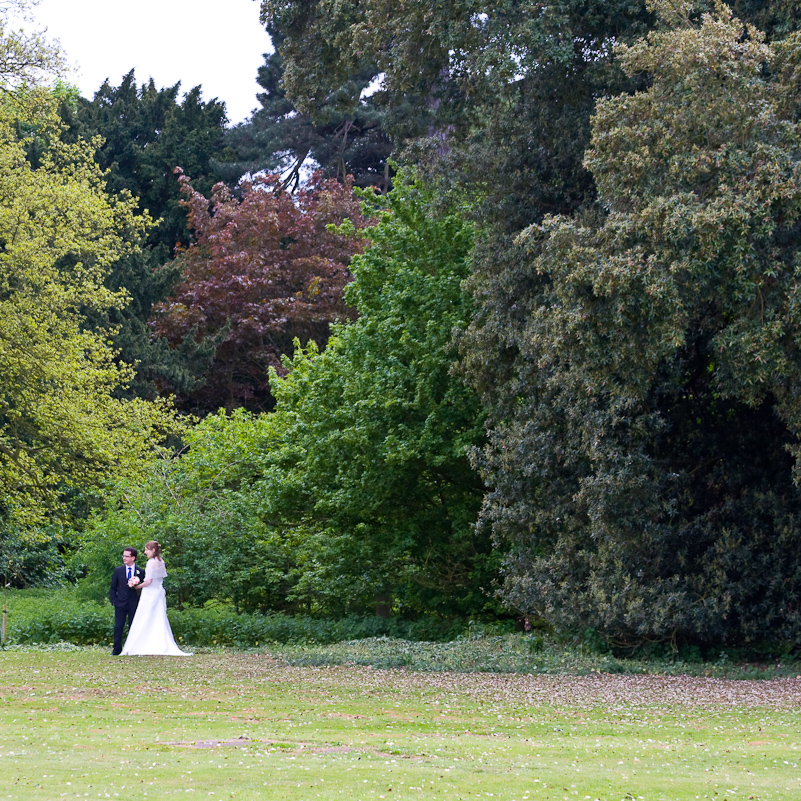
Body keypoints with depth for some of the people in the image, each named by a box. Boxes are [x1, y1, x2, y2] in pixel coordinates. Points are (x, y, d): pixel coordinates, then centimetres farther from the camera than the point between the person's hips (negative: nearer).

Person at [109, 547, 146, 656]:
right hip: (120, 604, 1)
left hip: (134, 605, -1)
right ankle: (117, 649, 3)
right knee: (118, 627, -2)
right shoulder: (118, 571, 6)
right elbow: (112, 588, 10)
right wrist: (114, 601, -1)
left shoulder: (140, 572, 4)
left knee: (133, 628, 3)